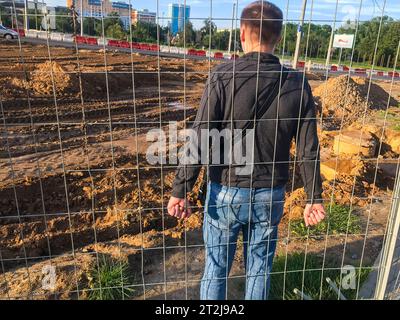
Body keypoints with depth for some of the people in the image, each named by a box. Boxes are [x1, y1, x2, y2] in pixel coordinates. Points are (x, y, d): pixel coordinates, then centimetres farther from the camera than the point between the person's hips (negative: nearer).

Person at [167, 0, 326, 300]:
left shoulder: (222, 77, -15)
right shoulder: (298, 84, -6)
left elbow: (200, 140, -18)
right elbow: (308, 150, -2)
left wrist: (180, 190, -10)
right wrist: (315, 197, 9)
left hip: (227, 193, -2)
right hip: (270, 196, 3)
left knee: (217, 268, 17)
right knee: (260, 269, 20)